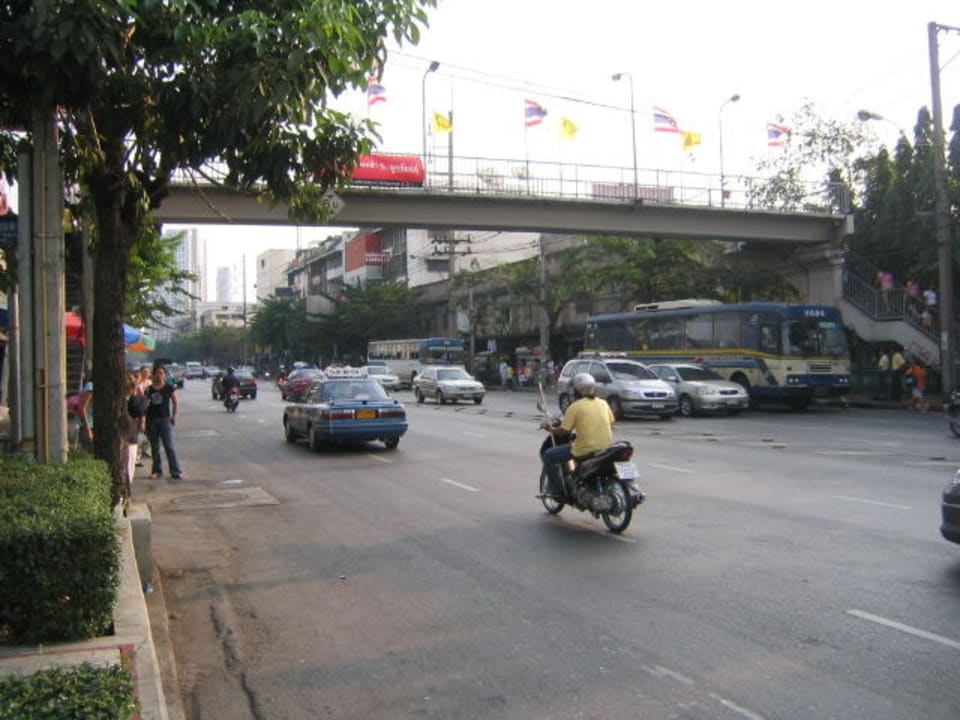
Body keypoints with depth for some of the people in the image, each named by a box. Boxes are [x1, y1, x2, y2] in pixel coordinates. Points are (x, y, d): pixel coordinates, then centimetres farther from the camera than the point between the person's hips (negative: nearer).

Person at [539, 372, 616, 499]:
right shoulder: (603, 403, 7)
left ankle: (558, 490, 7)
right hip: (606, 448, 6)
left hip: (585, 450, -6)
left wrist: (550, 428, 11)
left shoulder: (575, 406, -8)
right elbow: (610, 424, 14)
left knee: (549, 456, 9)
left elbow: (563, 431, -8)